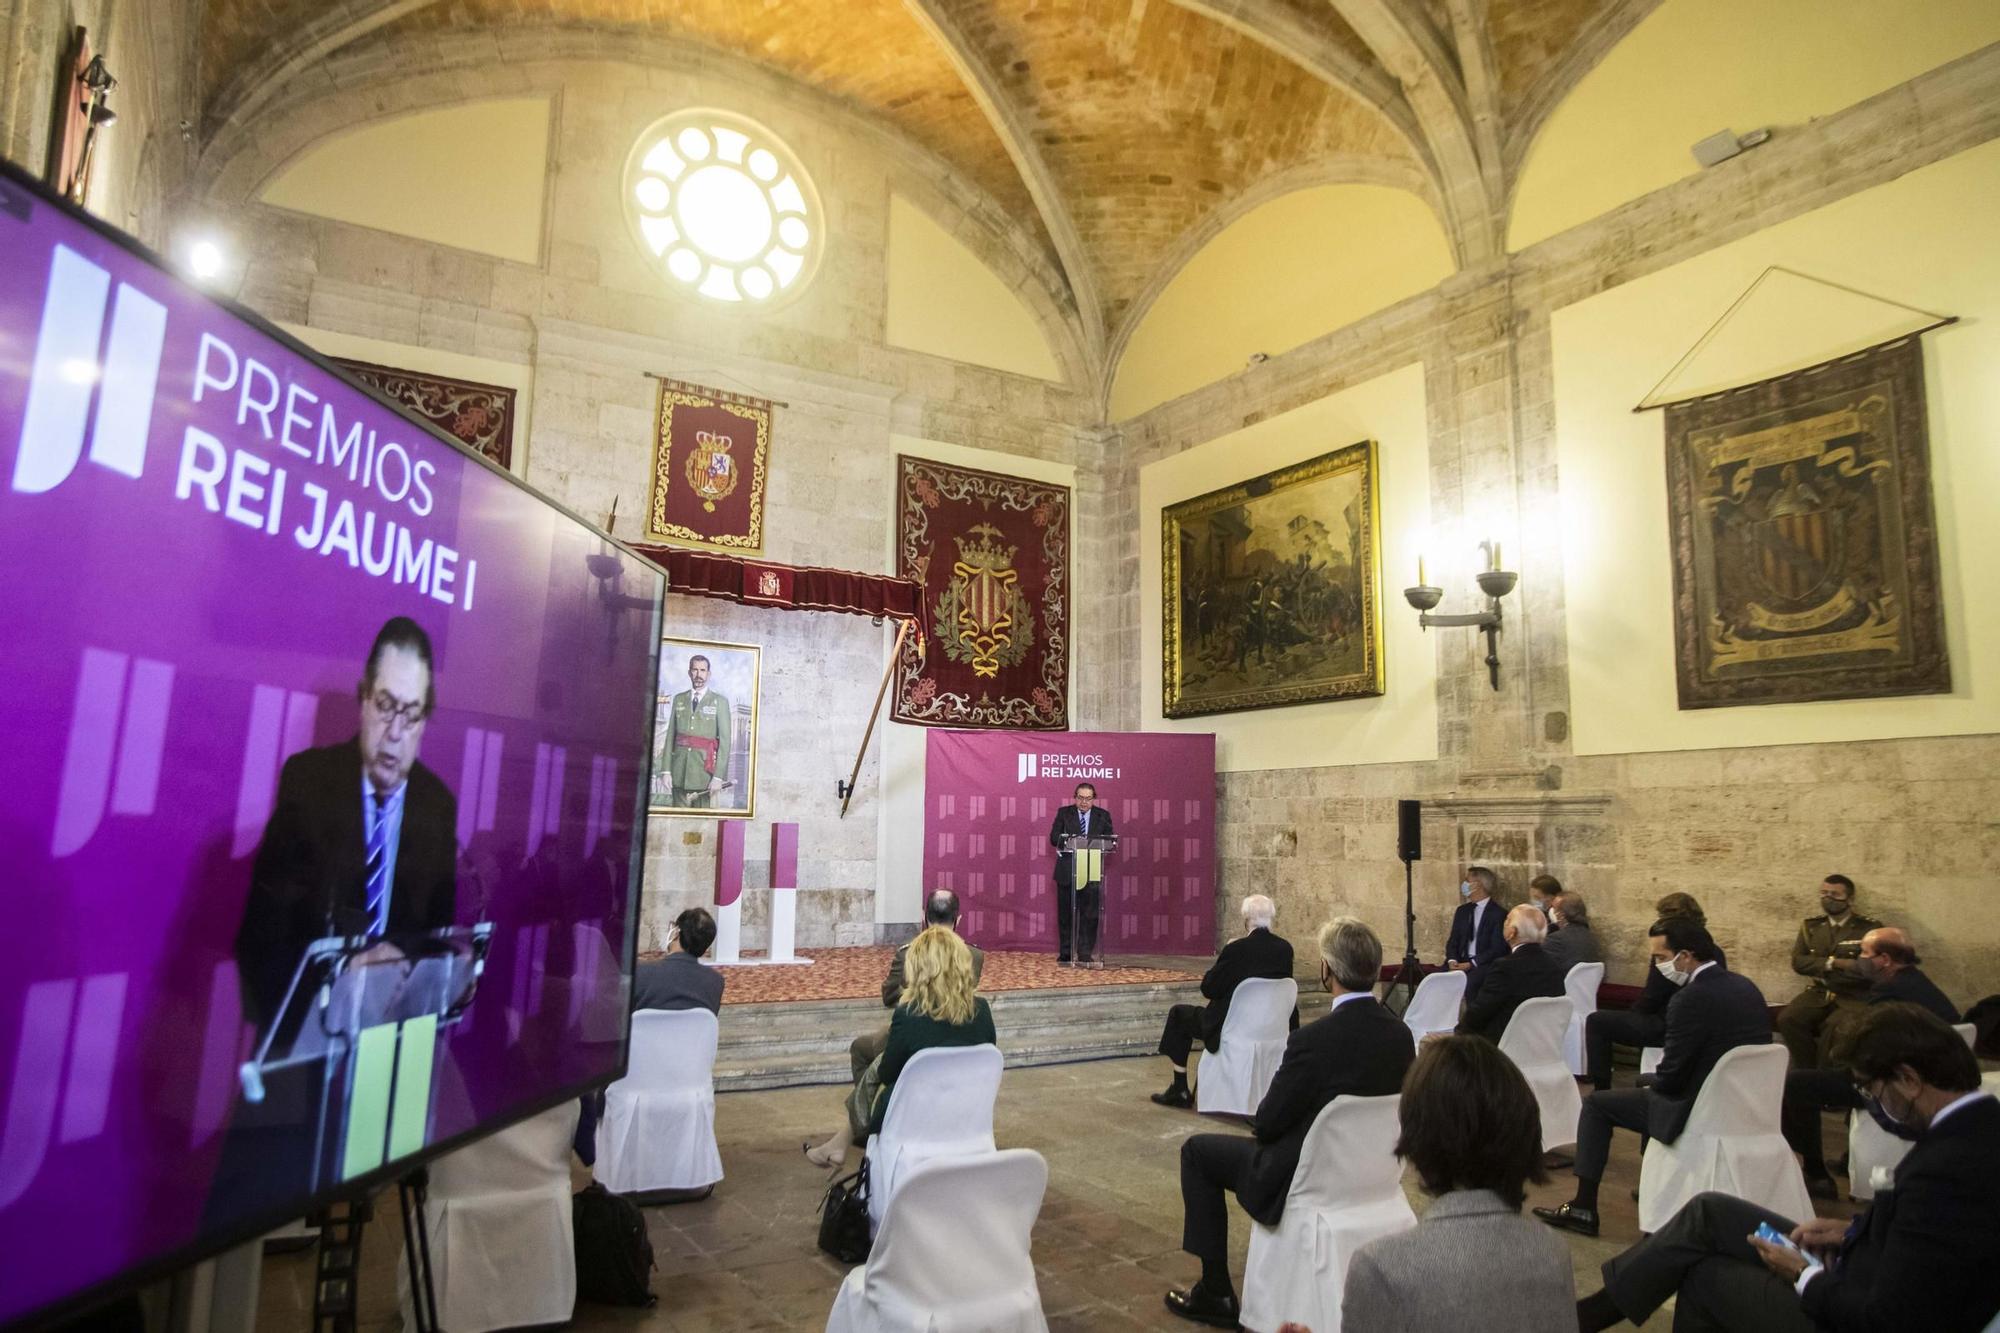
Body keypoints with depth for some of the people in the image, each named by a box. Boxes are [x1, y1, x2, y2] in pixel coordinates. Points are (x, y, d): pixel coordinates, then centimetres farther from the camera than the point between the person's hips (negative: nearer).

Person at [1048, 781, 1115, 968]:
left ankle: (1085, 955, 4)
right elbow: (1053, 838, -3)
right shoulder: (1064, 813, 4)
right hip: (1067, 872, 0)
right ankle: (1065, 954, 15)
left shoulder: (1103, 816, 6)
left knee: (1090, 915, -2)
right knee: (1066, 914, 6)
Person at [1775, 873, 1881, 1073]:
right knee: (1788, 1019, -25)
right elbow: (1797, 961, 6)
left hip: (1854, 997, -3)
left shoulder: (1870, 927, 3)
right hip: (1818, 993, 4)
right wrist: (1832, 963, -10)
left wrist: (1822, 970, -9)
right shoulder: (1810, 925, 15)